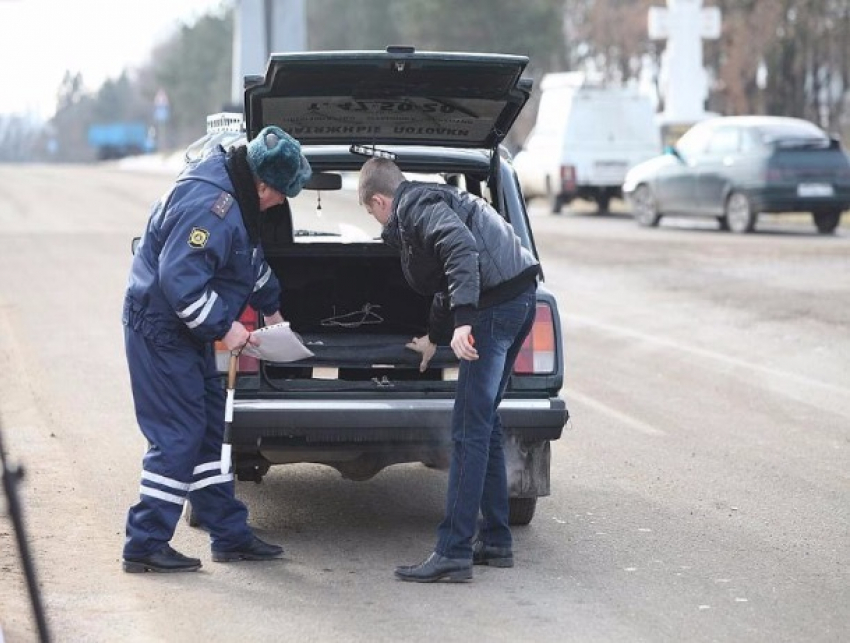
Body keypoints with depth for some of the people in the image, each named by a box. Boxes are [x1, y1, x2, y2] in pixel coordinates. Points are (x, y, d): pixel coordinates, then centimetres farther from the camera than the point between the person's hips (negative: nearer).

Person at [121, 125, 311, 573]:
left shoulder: (235, 197, 9)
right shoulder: (209, 204, -25)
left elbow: (250, 261, 27)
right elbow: (179, 278, -31)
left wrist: (269, 307, 32)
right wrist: (223, 326, -24)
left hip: (187, 332, 11)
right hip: (160, 330, -11)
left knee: (209, 431, 14)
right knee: (177, 438, -9)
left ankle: (230, 536, 22)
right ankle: (145, 546, -2)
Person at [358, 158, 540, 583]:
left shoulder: (417, 207, -6)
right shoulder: (428, 202, 27)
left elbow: (462, 249, -25)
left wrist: (463, 321, -32)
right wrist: (434, 338, 54)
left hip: (498, 300, -11)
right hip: (517, 297, 11)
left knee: (470, 427, -11)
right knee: (483, 420, 18)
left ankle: (453, 553, -12)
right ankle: (495, 540, 24)